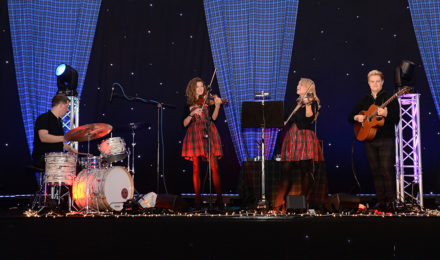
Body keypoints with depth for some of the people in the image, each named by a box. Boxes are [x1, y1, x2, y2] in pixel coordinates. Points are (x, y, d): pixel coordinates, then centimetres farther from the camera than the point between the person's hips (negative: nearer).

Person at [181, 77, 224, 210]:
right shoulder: (189, 105, 12)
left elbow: (213, 117, -5)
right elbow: (185, 124, 4)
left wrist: (217, 105, -20)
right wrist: (192, 114, -12)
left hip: (209, 134, -1)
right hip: (194, 135, 1)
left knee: (214, 167, -9)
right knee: (196, 168, -2)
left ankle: (219, 198, -6)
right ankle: (197, 199, 2)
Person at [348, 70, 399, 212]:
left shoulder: (389, 98, -1)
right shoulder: (364, 100, 13)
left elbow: (396, 120, -9)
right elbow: (350, 117, 17)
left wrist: (386, 114, -28)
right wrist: (356, 117, -5)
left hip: (386, 140, -4)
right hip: (369, 140, 5)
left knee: (386, 170, -11)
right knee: (375, 172, 6)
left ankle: (390, 201, -6)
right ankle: (380, 201, 11)